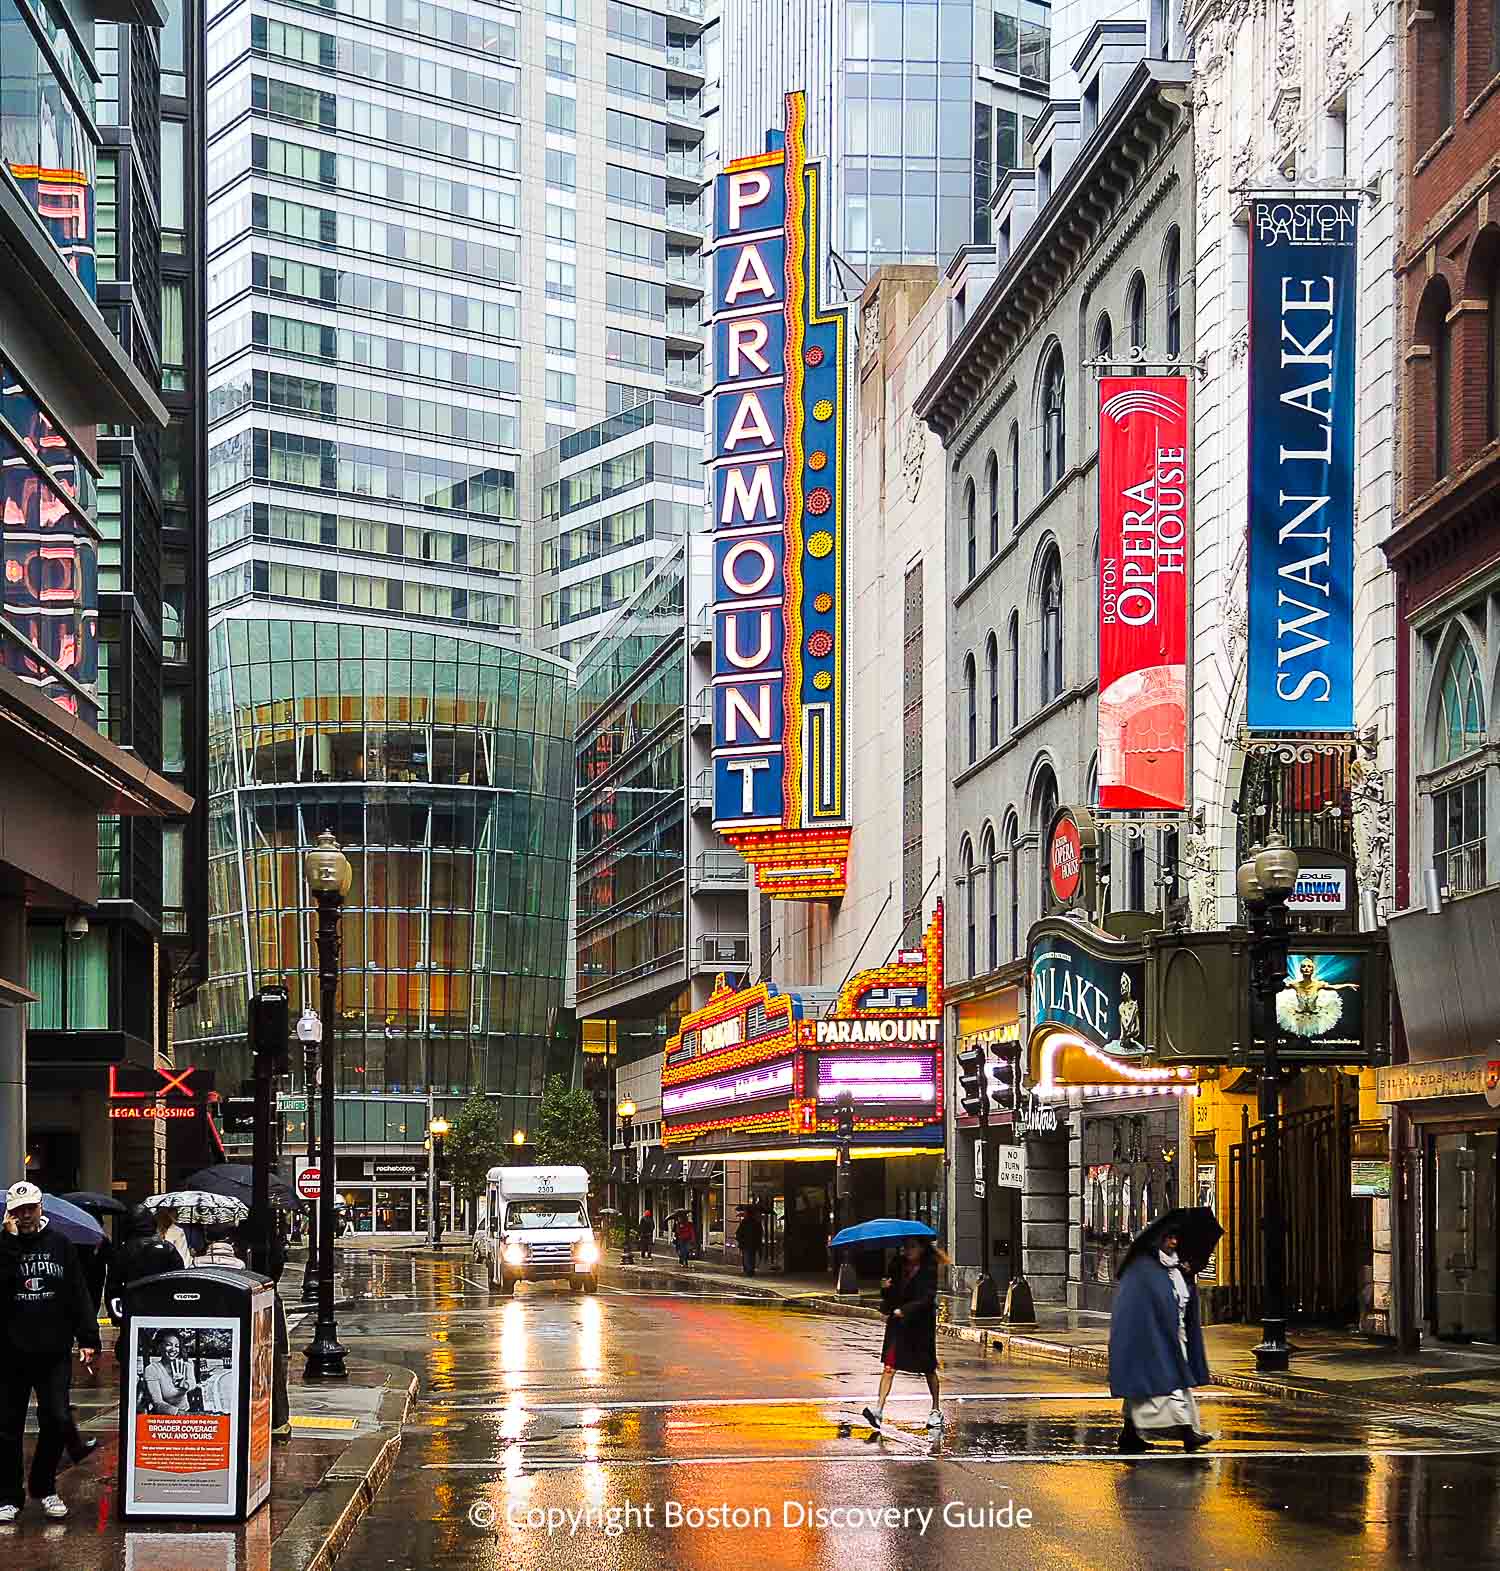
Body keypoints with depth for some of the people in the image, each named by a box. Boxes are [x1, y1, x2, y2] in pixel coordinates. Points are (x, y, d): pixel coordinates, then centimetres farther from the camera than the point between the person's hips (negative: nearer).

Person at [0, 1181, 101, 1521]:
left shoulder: (59, 1245, 6)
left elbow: (78, 1294, 7)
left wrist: (88, 1339, 1)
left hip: (54, 1353, 1)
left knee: (57, 1422, -4)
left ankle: (43, 1486, 17)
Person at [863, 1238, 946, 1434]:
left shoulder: (928, 1270, -9)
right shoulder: (898, 1267, 6)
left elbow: (927, 1298, -17)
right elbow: (890, 1296, 11)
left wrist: (904, 1310, -25)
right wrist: (886, 1289, -12)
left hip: (921, 1324, -4)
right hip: (897, 1322, 4)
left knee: (928, 1369, 10)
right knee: (889, 1366, -8)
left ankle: (936, 1411, 26)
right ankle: (878, 1410, -15)